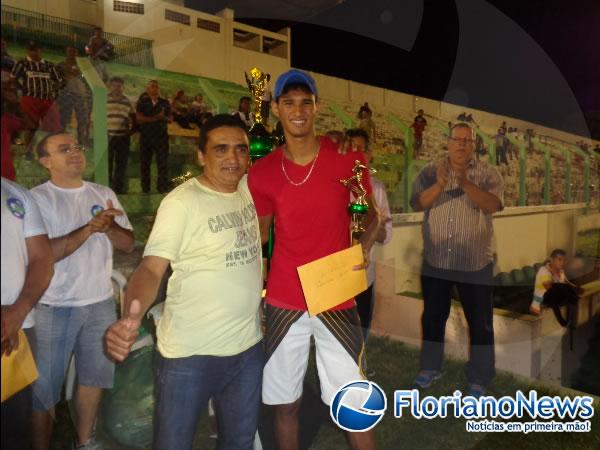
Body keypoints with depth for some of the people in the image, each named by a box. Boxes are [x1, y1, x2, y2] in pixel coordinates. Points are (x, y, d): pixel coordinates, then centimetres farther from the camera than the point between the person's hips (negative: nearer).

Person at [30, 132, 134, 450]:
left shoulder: (104, 194, 6)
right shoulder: (38, 198, -8)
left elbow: (128, 244, 4)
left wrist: (108, 226, -15)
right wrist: (89, 228, -24)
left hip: (101, 303, 5)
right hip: (54, 308, -5)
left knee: (93, 376, 18)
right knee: (43, 388, 5)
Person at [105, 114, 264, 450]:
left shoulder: (249, 187, 2)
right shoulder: (182, 202, -16)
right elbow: (151, 268, -22)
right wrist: (132, 317, -40)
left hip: (249, 346, 6)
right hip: (190, 353, -5)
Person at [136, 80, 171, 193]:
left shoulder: (165, 103, 13)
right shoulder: (142, 102, 8)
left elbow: (170, 118, 10)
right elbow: (138, 118, -3)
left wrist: (163, 117, -12)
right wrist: (155, 118, -12)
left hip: (161, 136, 0)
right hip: (146, 136, 0)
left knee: (163, 163, -6)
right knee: (145, 163, 3)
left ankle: (163, 189, -4)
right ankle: (145, 189, 10)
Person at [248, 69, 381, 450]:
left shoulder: (347, 157, -4)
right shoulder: (262, 172, -1)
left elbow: (371, 214, 7)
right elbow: (260, 233, 10)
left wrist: (363, 249, -13)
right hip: (283, 302, 2)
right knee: (285, 403, 14)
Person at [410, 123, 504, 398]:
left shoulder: (488, 173, -1)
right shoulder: (430, 172, 3)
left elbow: (492, 205, -17)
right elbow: (416, 204, -8)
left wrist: (466, 182, -30)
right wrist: (439, 185, -25)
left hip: (475, 264, -1)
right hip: (435, 261, 2)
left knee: (480, 323, 6)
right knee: (433, 317, 15)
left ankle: (478, 378, 22)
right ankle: (431, 367, 34)